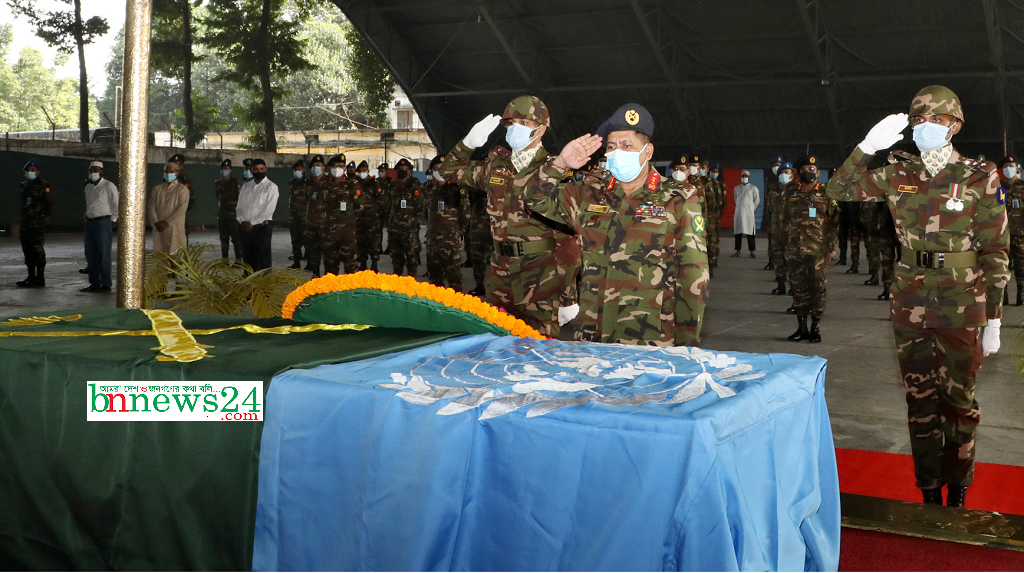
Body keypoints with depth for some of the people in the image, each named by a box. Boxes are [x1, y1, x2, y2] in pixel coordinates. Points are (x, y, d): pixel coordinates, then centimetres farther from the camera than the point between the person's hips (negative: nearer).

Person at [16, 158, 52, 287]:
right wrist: (22, 218, 16)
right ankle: (31, 277, 20)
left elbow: (49, 204, -8)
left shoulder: (43, 185, -7)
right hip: (26, 223, 8)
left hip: (38, 223, -8)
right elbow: (23, 203, 22)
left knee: (38, 250, -6)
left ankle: (40, 278, -1)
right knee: (27, 250, 11)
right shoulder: (24, 185, 14)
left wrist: (44, 216, -10)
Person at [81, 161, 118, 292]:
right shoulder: (88, 187, 17)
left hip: (103, 222, -7)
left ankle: (106, 285, -3)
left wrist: (113, 220, -2)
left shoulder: (109, 186, -5)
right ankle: (94, 283, 14)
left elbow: (116, 204, -3)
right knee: (90, 255, 8)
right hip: (90, 222, 7)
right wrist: (87, 216, 17)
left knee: (104, 255, -7)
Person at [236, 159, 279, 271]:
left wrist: (252, 223, -12)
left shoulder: (271, 187, -2)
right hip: (245, 227, 5)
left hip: (262, 227, -5)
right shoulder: (246, 186, 16)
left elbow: (269, 210, -10)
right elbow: (240, 206, 12)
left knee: (262, 261, -6)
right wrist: (242, 221, -6)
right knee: (247, 259, 8)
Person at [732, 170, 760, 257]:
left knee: (750, 233, -4)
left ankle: (752, 252, -1)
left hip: (749, 213, -3)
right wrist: (739, 207, 11)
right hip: (738, 213, 3)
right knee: (738, 232, 4)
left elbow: (757, 200, 6)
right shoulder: (736, 188, 11)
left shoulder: (753, 188, 1)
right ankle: (737, 252, 9)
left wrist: (751, 208, 5)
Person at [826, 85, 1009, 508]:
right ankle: (929, 493, 20)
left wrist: (994, 320, -5)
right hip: (911, 306, 3)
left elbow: (996, 252, -3)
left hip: (962, 308, -3)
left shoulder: (979, 178, -4)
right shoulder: (899, 177, 5)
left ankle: (957, 495, 22)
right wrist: (867, 147, -9)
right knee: (919, 399, 9)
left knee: (958, 398, 7)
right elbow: (839, 191, 5)